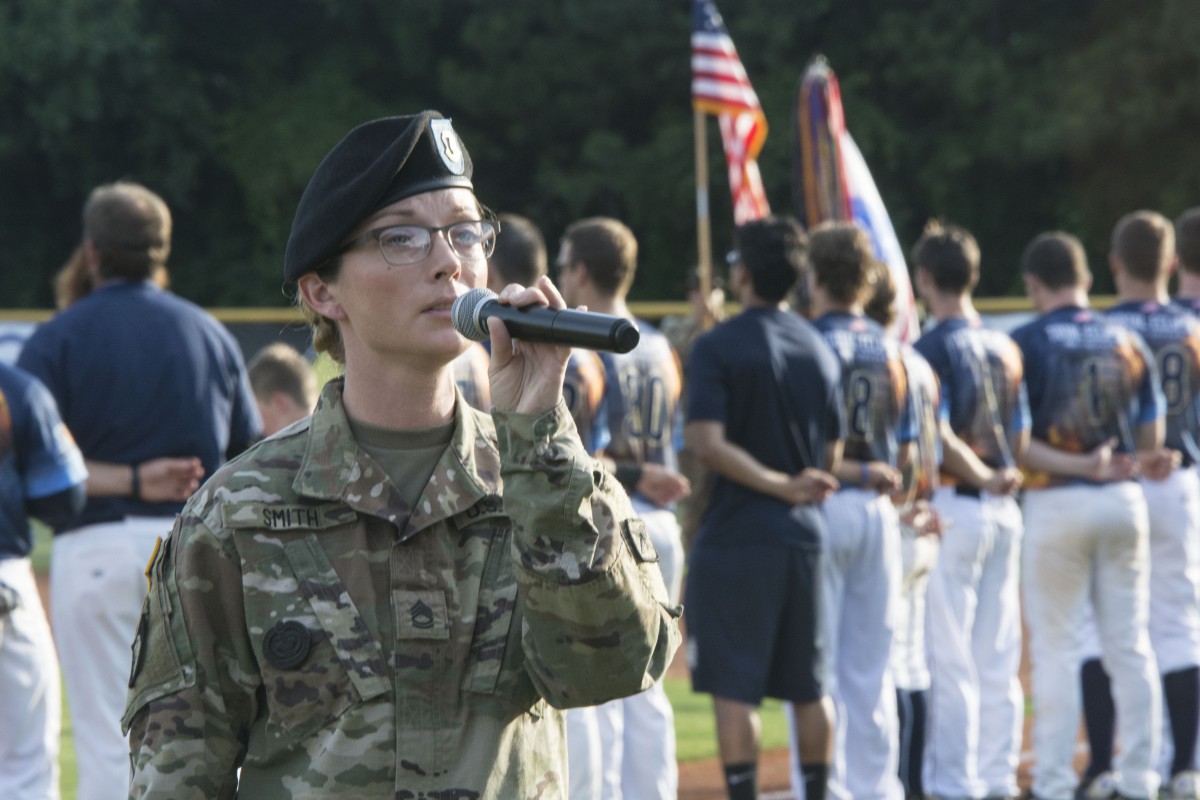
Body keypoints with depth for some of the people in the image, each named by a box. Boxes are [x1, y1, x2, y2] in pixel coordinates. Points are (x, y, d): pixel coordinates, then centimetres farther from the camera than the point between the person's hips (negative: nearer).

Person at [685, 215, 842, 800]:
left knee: (733, 686, -4)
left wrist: (780, 485, -13)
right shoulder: (820, 349, 9)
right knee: (808, 684, 13)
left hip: (736, 536, -6)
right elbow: (832, 454, 12)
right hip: (805, 534, 6)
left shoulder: (718, 347, -9)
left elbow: (707, 444, -18)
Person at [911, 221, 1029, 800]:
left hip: (954, 506, -7)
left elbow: (939, 438, -18)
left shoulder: (933, 348, -11)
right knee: (998, 659, 10)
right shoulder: (1005, 347, 10)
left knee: (951, 660, -4)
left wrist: (978, 478, -6)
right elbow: (1021, 436, 12)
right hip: (1003, 512, 7)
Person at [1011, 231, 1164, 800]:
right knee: (1129, 646, 9)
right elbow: (1151, 438, 9)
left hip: (1056, 503, -4)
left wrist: (1070, 464, -10)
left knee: (1055, 650, 1)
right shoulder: (1128, 343, 6)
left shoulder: (1027, 343, -6)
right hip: (1124, 499, 4)